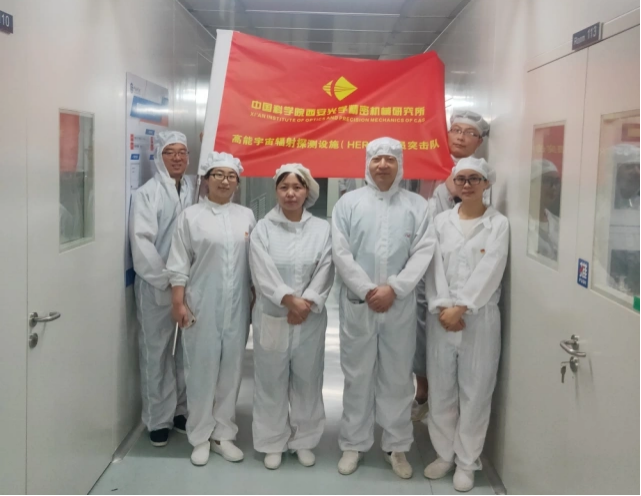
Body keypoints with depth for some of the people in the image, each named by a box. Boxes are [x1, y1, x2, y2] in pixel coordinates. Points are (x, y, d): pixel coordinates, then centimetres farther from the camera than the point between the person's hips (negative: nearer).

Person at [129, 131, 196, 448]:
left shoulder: (195, 190, 7)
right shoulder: (147, 193, -5)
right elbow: (141, 242, -11)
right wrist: (166, 280, -14)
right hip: (156, 285, -4)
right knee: (157, 351, 3)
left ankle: (181, 410, 24)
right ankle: (158, 419, 14)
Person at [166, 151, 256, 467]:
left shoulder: (247, 216, 9)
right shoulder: (191, 216, 0)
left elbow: (255, 262, 12)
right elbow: (179, 264, -3)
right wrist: (179, 303, -8)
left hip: (237, 306, 3)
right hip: (202, 305, -3)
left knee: (231, 369, 8)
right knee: (202, 369, 3)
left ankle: (224, 434, 21)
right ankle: (200, 437, 16)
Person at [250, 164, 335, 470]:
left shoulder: (322, 229, 3)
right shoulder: (263, 228, 0)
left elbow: (325, 272, -5)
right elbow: (263, 273, -10)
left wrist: (306, 304, -17)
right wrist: (290, 300, -20)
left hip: (310, 319, 1)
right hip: (272, 318, -1)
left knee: (308, 381, 10)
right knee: (272, 382, 7)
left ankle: (304, 440, 26)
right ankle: (273, 442, 22)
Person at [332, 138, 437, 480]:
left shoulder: (417, 206, 5)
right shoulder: (348, 203, 4)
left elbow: (423, 253, -4)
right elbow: (341, 252, -4)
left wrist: (393, 288, -14)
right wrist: (368, 290, -12)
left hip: (400, 305, 0)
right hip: (357, 304, 0)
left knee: (397, 376, 8)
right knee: (357, 375, 8)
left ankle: (397, 446, 22)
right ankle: (354, 444, 21)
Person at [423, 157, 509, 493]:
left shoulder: (498, 224, 1)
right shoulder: (441, 222, 8)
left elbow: (488, 273, -9)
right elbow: (434, 269, 0)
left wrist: (460, 308, -16)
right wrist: (443, 308, -12)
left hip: (480, 319, -2)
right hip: (441, 317, 3)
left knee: (475, 392, 3)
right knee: (440, 390, 8)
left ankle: (467, 462, 16)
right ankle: (444, 454, 24)